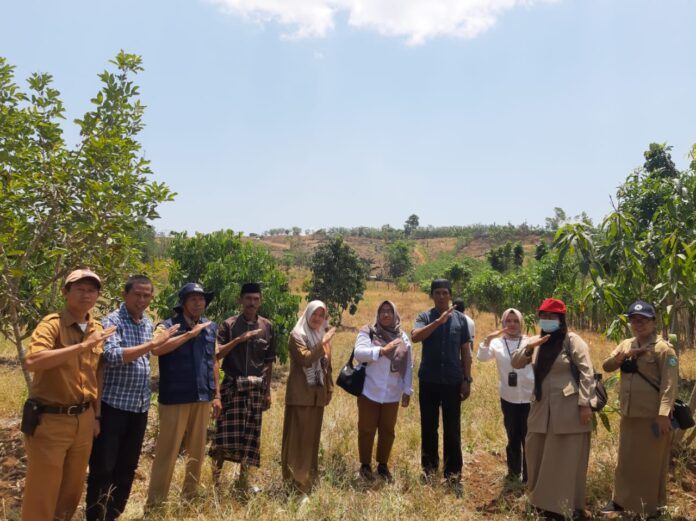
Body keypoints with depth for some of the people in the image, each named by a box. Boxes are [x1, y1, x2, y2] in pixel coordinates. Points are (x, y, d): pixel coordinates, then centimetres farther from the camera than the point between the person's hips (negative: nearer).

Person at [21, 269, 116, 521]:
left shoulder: (98, 329, 7)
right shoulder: (52, 324, -12)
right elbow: (32, 362, -31)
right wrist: (83, 345, -32)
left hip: (83, 420, 6)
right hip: (49, 421, -6)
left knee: (73, 490, 17)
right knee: (42, 494, 3)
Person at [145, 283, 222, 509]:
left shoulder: (210, 327, 10)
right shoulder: (169, 326, -7)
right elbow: (157, 349, -28)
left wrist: (217, 394, 12)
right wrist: (190, 333, -24)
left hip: (203, 398, 5)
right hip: (175, 398, -5)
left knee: (197, 451, 14)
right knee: (167, 451, 0)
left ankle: (190, 495, 29)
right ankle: (154, 502, 12)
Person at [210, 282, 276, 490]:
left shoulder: (267, 326, 7)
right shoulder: (229, 324, -2)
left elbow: (269, 361, 11)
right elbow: (216, 354, -11)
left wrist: (267, 390, 10)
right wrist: (238, 339, -21)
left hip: (256, 388, 3)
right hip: (232, 385, -3)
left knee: (250, 434, 6)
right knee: (227, 433, -5)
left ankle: (243, 477, 18)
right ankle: (216, 474, 11)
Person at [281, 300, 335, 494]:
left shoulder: (323, 336, 14)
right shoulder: (297, 335, -6)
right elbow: (306, 359, -21)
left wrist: (329, 389, 17)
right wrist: (322, 343, -21)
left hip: (318, 393, 6)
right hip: (301, 394, -6)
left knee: (313, 436, 12)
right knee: (298, 436, -4)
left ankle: (310, 476, 22)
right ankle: (296, 479, 3)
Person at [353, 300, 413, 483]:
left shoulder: (402, 338, 6)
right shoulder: (368, 332, -3)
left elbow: (408, 366, 8)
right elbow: (359, 353, -18)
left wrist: (407, 390, 5)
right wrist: (382, 349, -24)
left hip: (392, 395, 3)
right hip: (369, 392, -3)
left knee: (387, 430, 12)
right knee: (367, 429, 7)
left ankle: (383, 465, 28)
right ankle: (365, 465, 23)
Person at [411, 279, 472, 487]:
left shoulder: (460, 319, 3)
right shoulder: (424, 317, -1)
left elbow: (466, 351, 6)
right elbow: (415, 336, -22)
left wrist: (467, 379, 2)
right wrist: (439, 321, -29)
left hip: (453, 381, 0)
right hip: (428, 381, 0)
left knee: (452, 428, 5)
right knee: (428, 426, 10)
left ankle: (453, 471, 16)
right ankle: (429, 467, 24)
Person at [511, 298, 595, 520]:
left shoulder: (572, 341, -7)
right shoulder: (536, 341, 11)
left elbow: (587, 373, -10)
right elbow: (515, 363, 7)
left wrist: (585, 404, -16)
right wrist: (529, 348, -11)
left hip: (568, 408, -6)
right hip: (542, 407, 6)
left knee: (566, 460, 2)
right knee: (537, 454, 12)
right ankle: (543, 500, 29)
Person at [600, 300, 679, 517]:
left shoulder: (663, 348, -10)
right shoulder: (626, 345, 10)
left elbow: (669, 384, -16)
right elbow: (606, 367, 6)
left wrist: (664, 414, -24)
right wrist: (622, 356, -13)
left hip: (652, 417, -6)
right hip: (628, 415, 6)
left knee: (651, 465, 6)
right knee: (626, 461, 17)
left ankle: (650, 508, 21)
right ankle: (621, 500, 31)